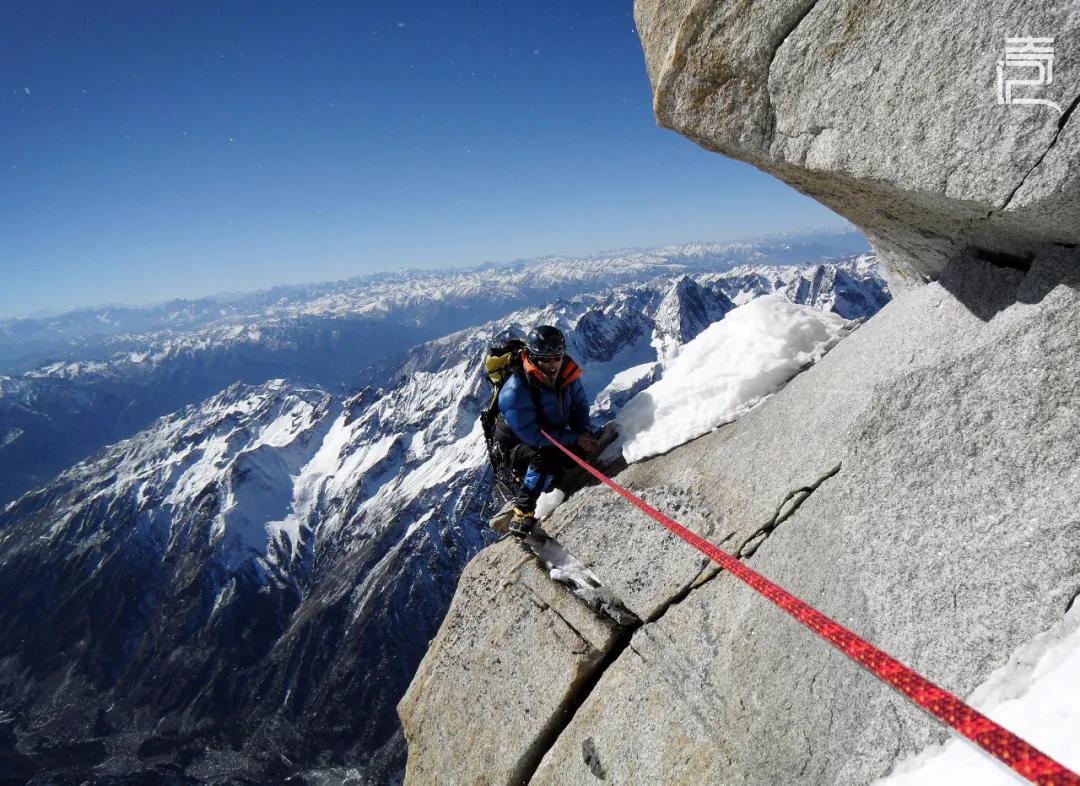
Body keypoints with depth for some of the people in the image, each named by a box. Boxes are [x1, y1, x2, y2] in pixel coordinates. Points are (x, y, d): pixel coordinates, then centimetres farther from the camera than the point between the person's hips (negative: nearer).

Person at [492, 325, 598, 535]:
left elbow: (580, 406, 2)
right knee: (544, 459, -35)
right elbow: (532, 435, -32)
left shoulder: (566, 374, -13)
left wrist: (585, 433, -18)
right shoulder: (515, 391, -32)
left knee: (585, 453, -11)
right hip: (517, 443, -7)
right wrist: (575, 439, -31)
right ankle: (522, 514, -18)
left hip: (553, 437, 7)